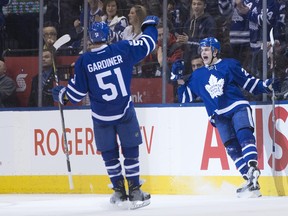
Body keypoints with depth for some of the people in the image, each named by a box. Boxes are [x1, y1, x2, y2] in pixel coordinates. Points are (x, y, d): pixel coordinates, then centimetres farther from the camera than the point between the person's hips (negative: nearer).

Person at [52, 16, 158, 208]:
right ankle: (135, 192, 7)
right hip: (125, 113, 0)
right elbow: (147, 44, 5)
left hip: (101, 117, 0)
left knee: (109, 154, 16)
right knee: (131, 151, 9)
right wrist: (150, 25, 25)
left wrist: (62, 95, 19)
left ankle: (119, 191, 21)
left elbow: (77, 92, -2)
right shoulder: (123, 49, -9)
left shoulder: (84, 61, -8)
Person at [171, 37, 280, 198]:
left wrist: (267, 86, -10)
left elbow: (250, 82, 5)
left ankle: (252, 172, -39)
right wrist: (179, 80, 8)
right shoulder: (198, 75, 16)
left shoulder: (229, 65, 3)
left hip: (238, 107, -3)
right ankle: (251, 183, -11)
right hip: (219, 116, 3)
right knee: (232, 148, -9)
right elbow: (185, 98, 20)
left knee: (244, 135, -27)